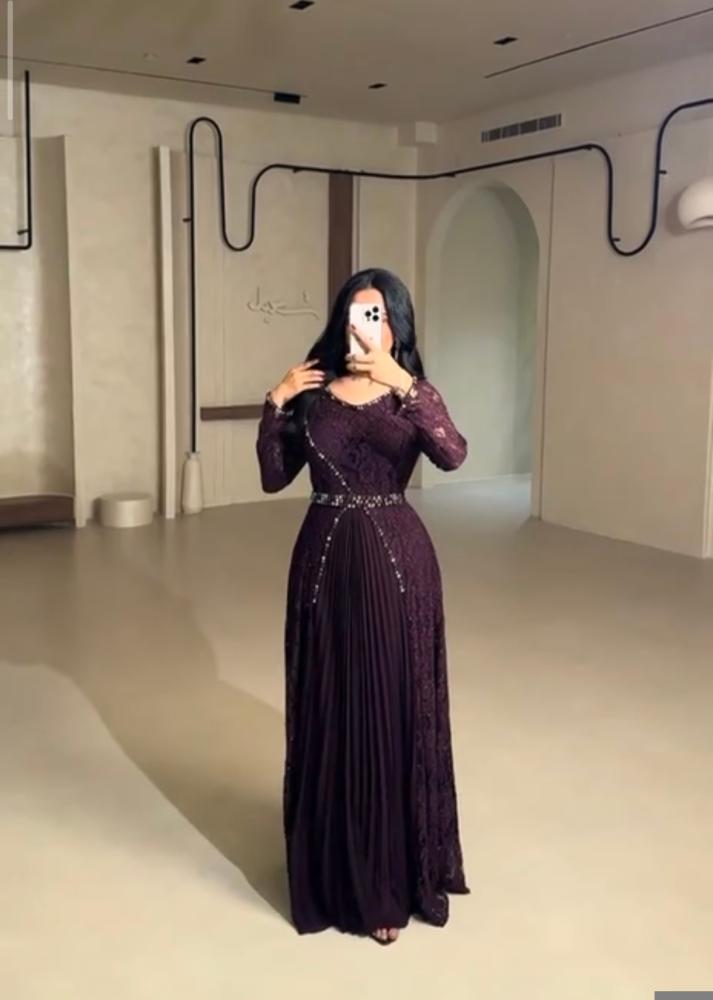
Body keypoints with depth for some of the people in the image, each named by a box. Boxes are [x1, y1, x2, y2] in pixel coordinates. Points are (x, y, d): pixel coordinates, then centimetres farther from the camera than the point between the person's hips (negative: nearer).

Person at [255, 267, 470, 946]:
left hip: (396, 562, -2)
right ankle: (336, 869, 27)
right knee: (330, 714, 9)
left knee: (396, 713, 3)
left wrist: (403, 385, -33)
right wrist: (275, 405, -9)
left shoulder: (414, 394, -1)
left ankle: (393, 876, 19)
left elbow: (454, 455, -22)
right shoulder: (311, 392, 5)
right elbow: (273, 478, 3)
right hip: (325, 560, 2)